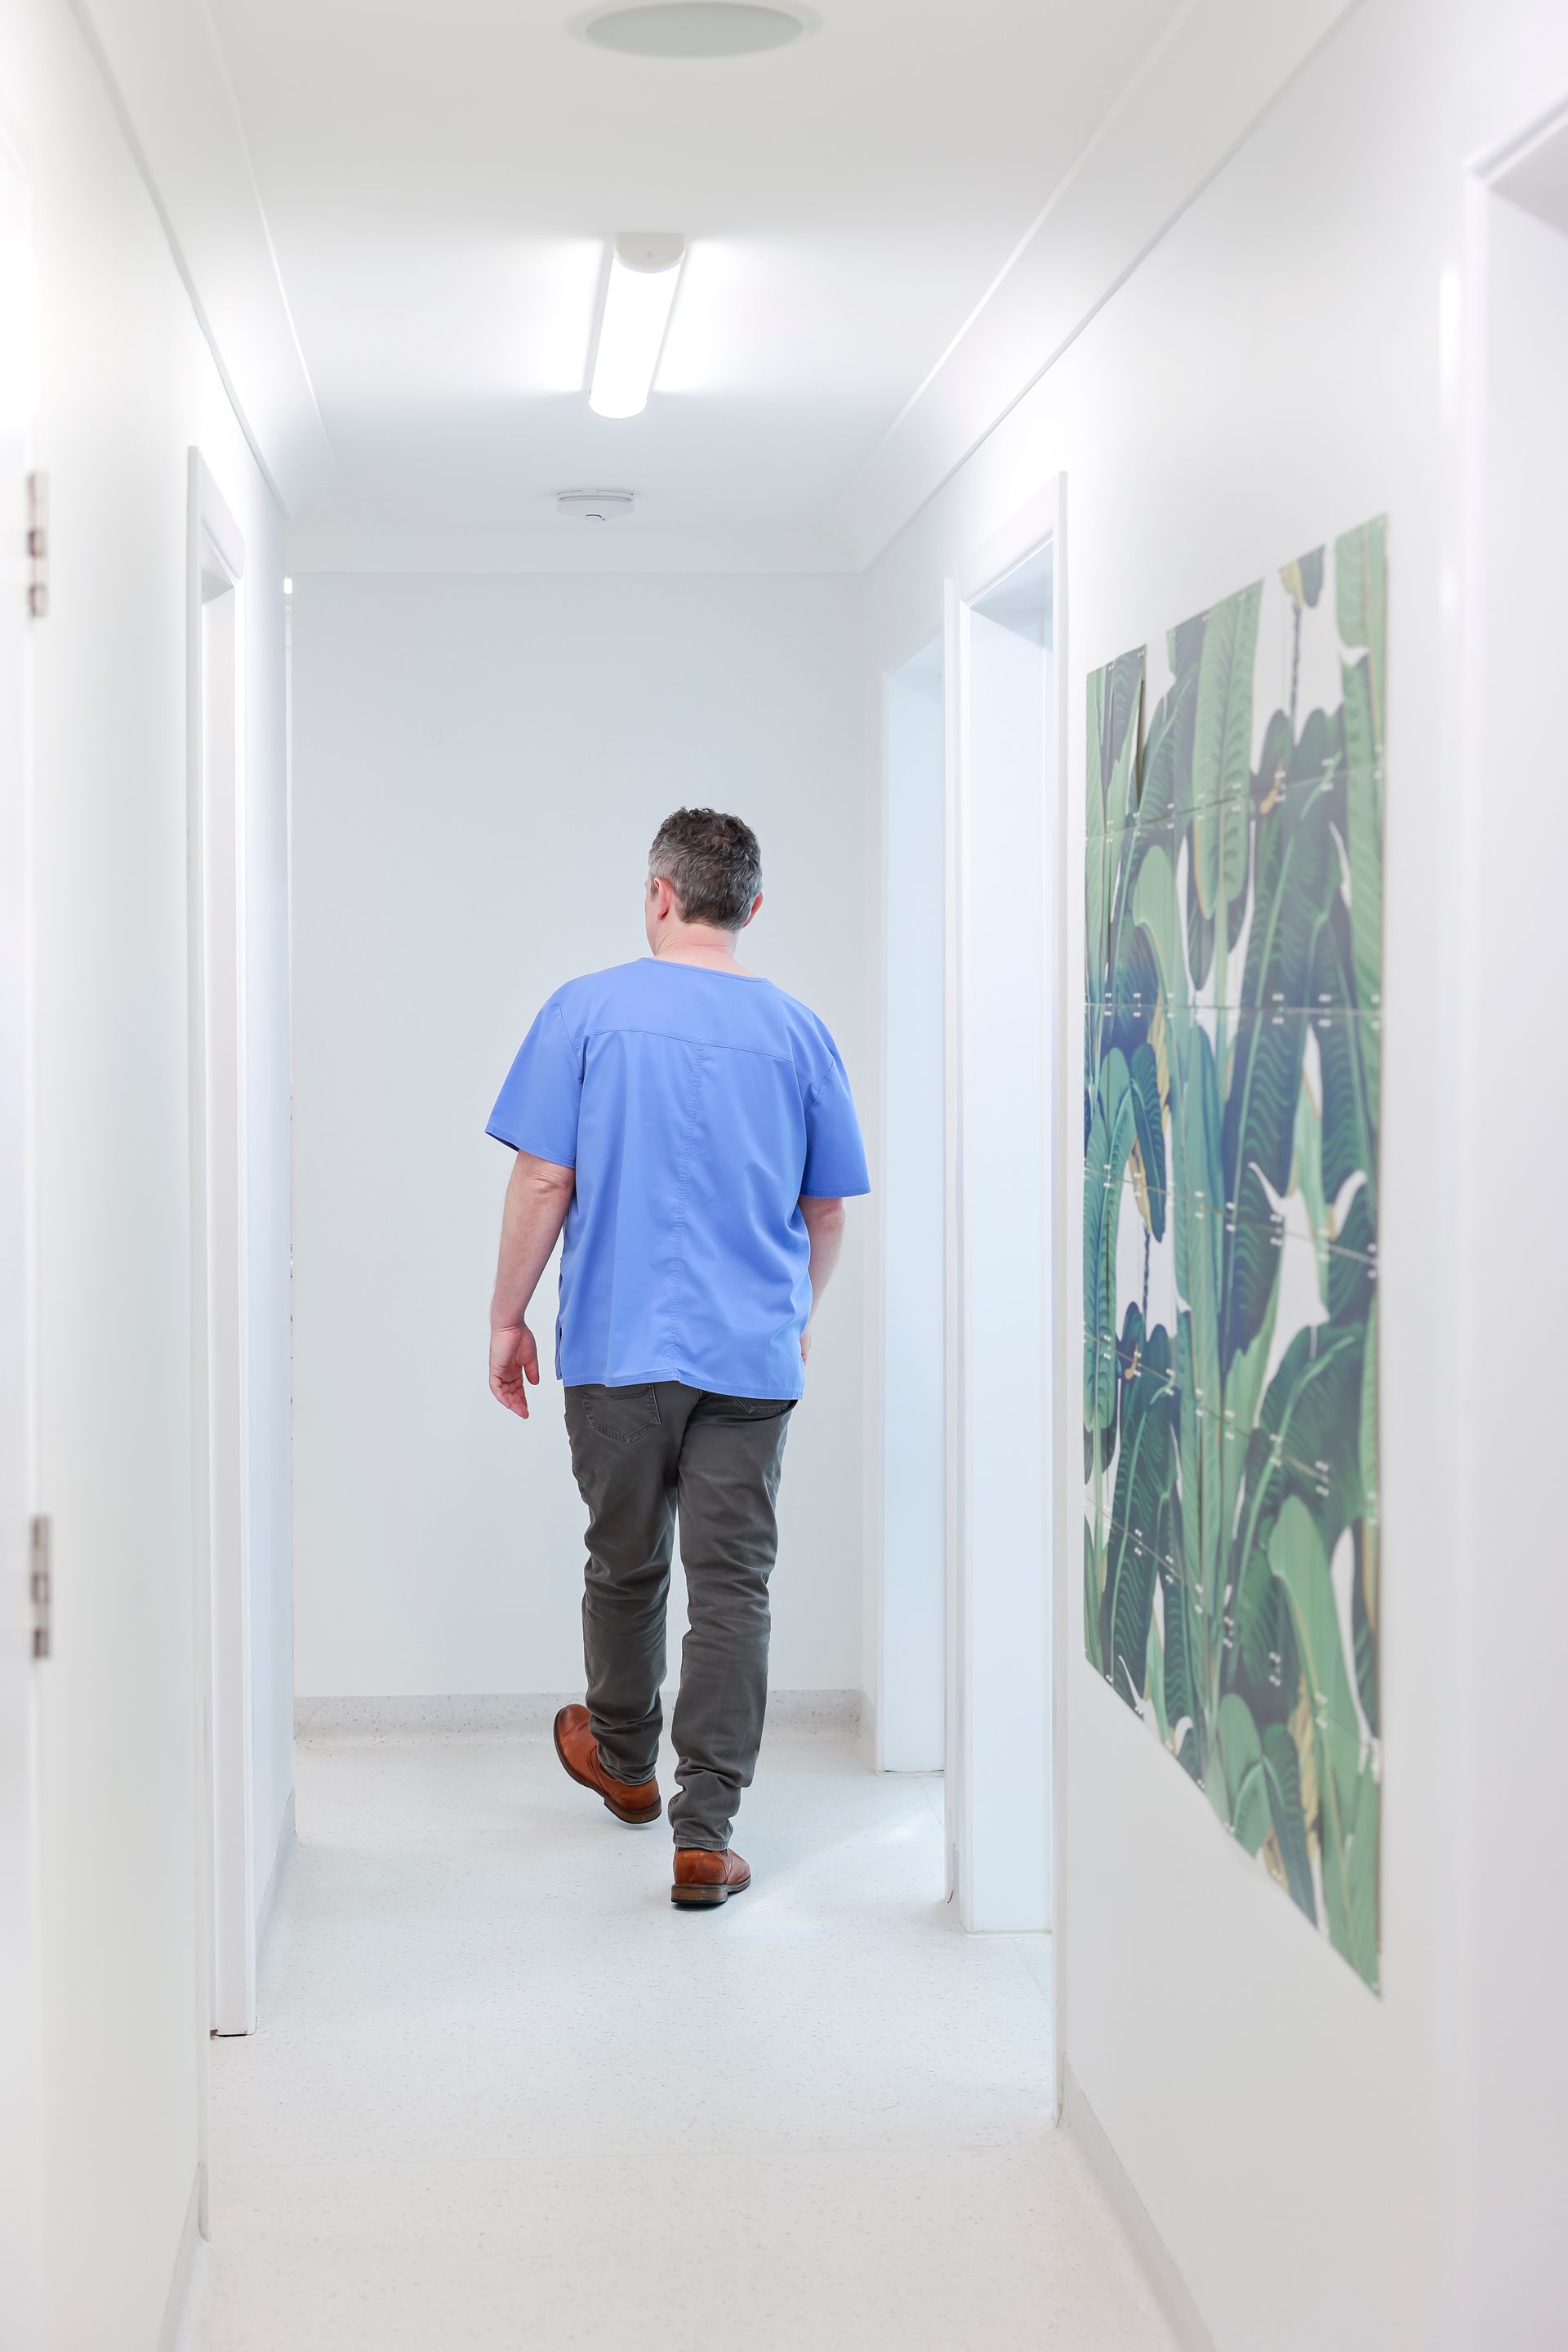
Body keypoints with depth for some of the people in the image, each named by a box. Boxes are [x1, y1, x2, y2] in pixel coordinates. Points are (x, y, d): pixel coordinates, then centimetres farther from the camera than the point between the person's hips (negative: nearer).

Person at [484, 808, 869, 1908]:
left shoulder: (588, 1010, -5)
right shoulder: (797, 1031, 2)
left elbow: (543, 1181, -6)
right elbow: (827, 1210, 10)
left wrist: (509, 1318, 5)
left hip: (620, 1346, -1)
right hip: (755, 1358, 1)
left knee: (626, 1566, 17)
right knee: (733, 1586, 1)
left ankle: (624, 1763, 38)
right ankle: (705, 1832, -2)